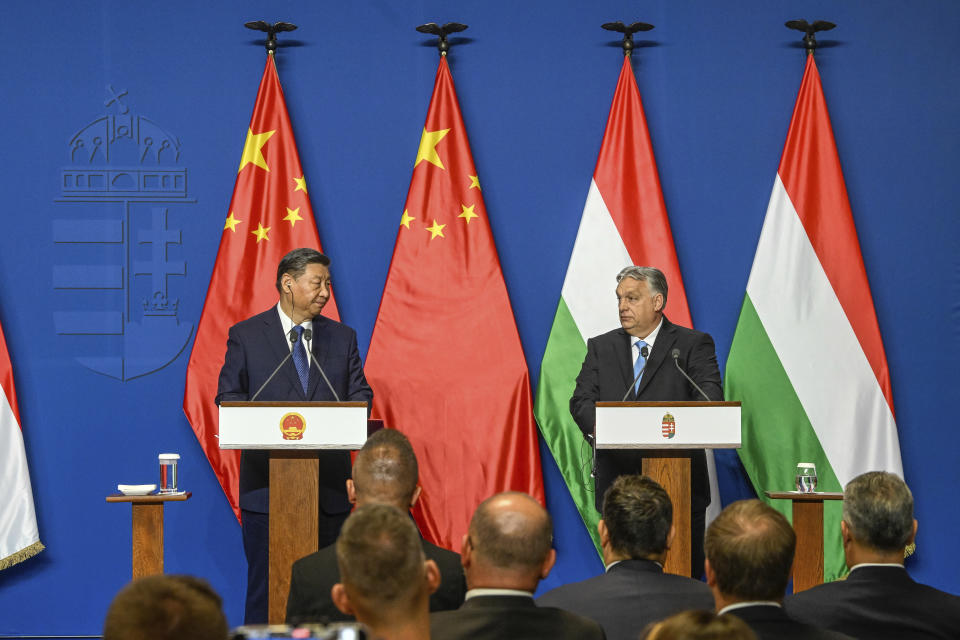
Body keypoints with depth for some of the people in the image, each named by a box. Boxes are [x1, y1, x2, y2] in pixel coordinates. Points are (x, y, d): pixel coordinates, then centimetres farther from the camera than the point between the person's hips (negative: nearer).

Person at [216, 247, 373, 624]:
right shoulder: (246, 335, 5)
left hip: (329, 487, 3)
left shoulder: (342, 338, 14)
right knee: (265, 584, -2)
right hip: (267, 484, -3)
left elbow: (360, 394, 9)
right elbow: (228, 397, 2)